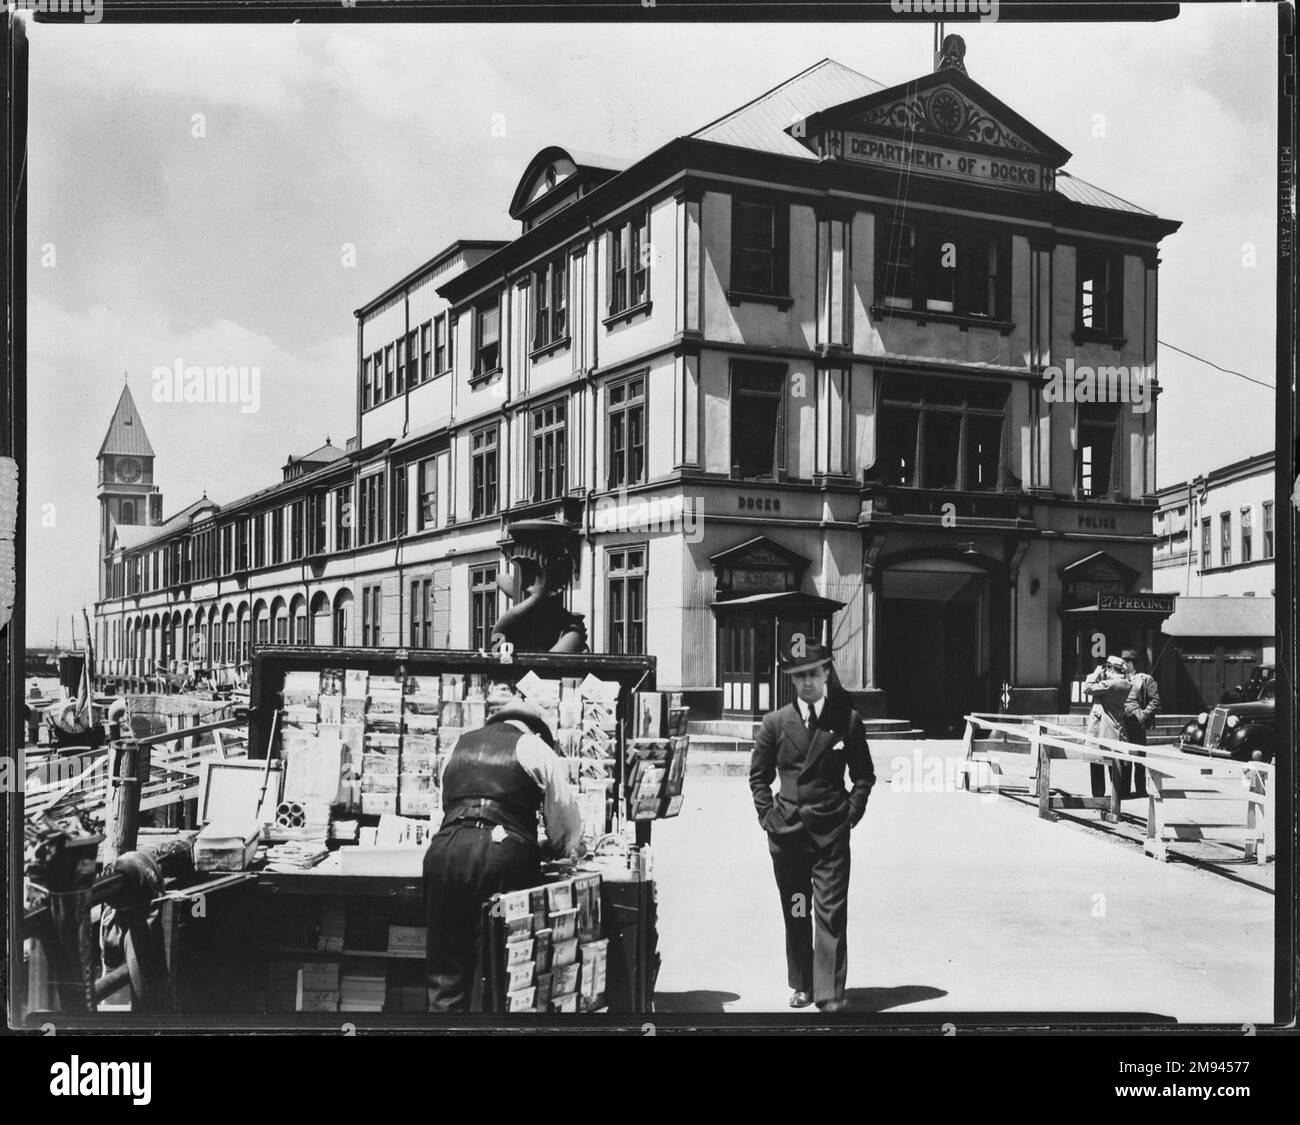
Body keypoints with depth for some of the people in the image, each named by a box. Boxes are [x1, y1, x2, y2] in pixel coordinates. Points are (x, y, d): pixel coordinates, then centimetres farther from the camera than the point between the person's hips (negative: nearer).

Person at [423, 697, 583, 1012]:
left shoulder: (460, 744, 26)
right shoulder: (535, 747, 12)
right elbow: (564, 815, 14)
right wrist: (567, 850, 35)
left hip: (445, 849, 4)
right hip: (504, 854, -4)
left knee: (445, 974, 8)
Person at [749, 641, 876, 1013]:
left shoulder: (847, 720, 1)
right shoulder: (775, 723, 3)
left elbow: (864, 774, 8)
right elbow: (758, 775, 11)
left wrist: (852, 812, -1)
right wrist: (767, 815, 2)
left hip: (831, 832, -2)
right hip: (786, 830, 2)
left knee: (831, 913, -6)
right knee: (795, 913, 11)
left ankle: (830, 993, -3)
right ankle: (801, 985, 23)